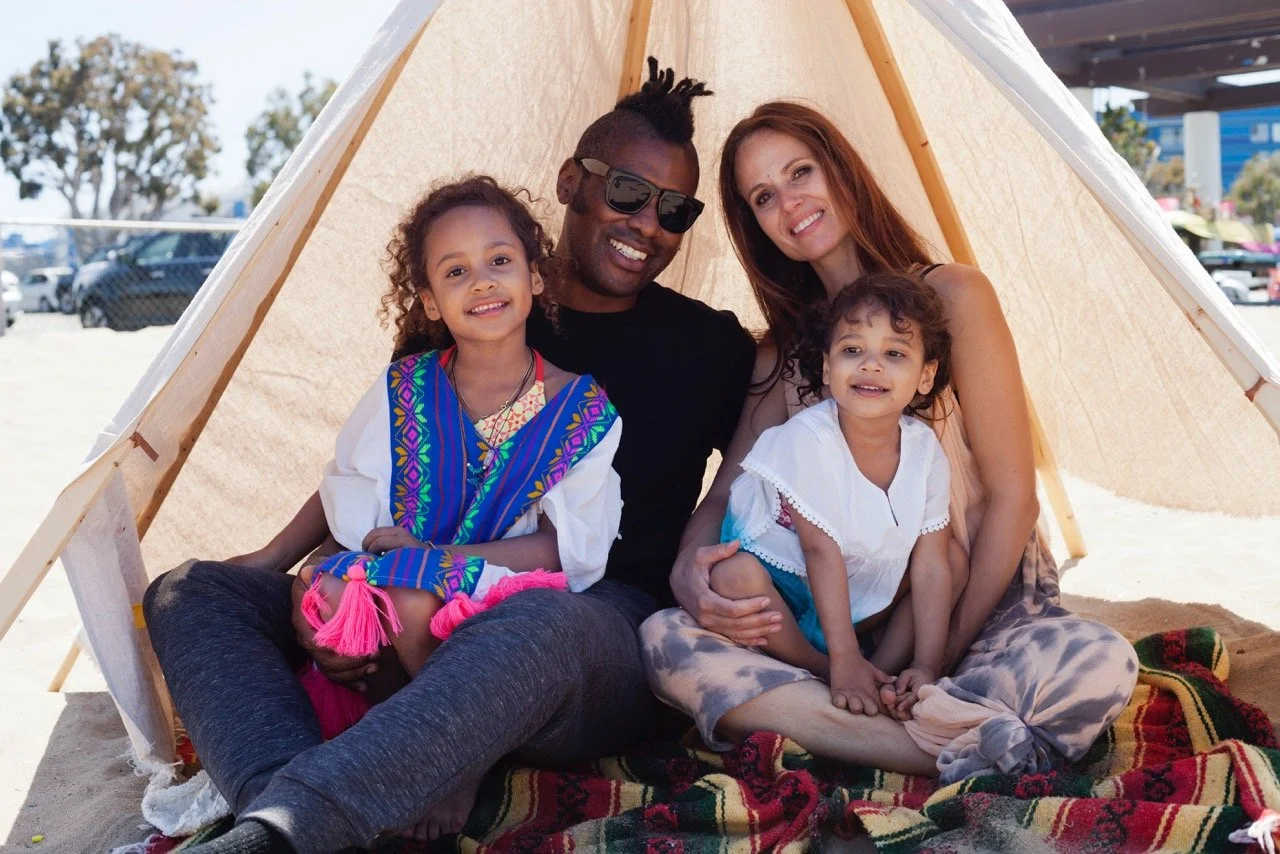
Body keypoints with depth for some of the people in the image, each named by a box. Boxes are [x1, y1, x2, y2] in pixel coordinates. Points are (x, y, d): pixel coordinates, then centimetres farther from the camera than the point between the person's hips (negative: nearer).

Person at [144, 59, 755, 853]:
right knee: (192, 593, -9)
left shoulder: (709, 347, 4)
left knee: (540, 624, -42)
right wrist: (277, 568, 0)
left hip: (601, 632, -4)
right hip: (424, 619, 4)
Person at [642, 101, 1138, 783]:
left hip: (983, 610, -3)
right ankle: (965, 744, -29)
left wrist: (946, 652, -10)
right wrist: (688, 575, -19)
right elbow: (727, 491, 4)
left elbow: (1012, 497, -7)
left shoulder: (952, 298, -5)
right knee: (664, 639, -25)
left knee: (1102, 663, -35)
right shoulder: (784, 351, 11)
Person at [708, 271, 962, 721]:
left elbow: (931, 565, -11)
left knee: (958, 564, -6)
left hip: (863, 602, 5)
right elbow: (822, 552, -26)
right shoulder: (807, 438, -24)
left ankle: (882, 673, -15)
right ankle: (822, 673, -14)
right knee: (734, 576, -34)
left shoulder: (925, 451, -11)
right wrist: (844, 662, -28)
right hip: (784, 588, -5)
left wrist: (927, 665, -20)